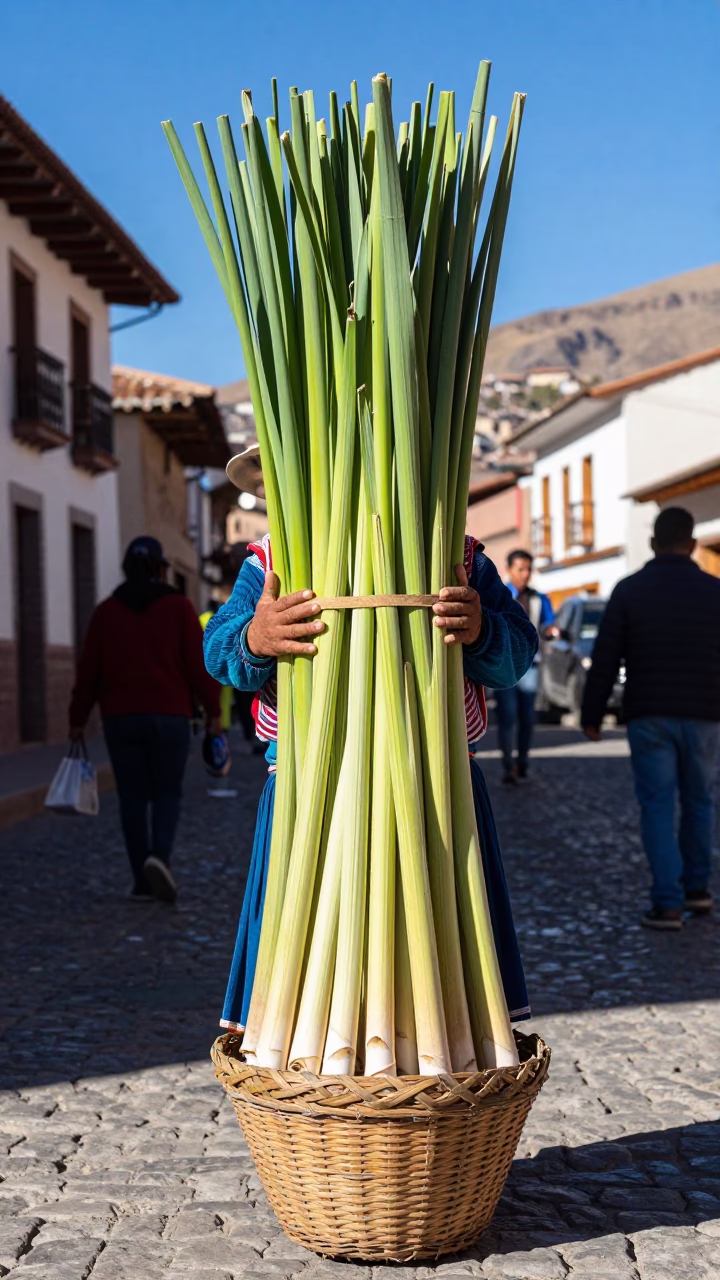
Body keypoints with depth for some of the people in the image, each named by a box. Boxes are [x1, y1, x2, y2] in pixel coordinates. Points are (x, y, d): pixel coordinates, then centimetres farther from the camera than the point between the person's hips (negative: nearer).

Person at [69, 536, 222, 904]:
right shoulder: (178, 607, 1)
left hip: (120, 719, 2)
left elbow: (88, 669, 6)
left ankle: (142, 882, 7)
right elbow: (198, 663, -5)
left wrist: (78, 719, 11)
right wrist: (213, 710, 0)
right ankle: (159, 855, -20)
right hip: (169, 717, -2)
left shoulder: (106, 611, 7)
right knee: (167, 793, 6)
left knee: (133, 797, 8)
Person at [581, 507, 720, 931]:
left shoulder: (629, 590, -3)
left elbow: (605, 660, -3)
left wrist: (592, 715, 4)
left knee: (658, 807, 1)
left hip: (649, 717, -1)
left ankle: (668, 904, -4)